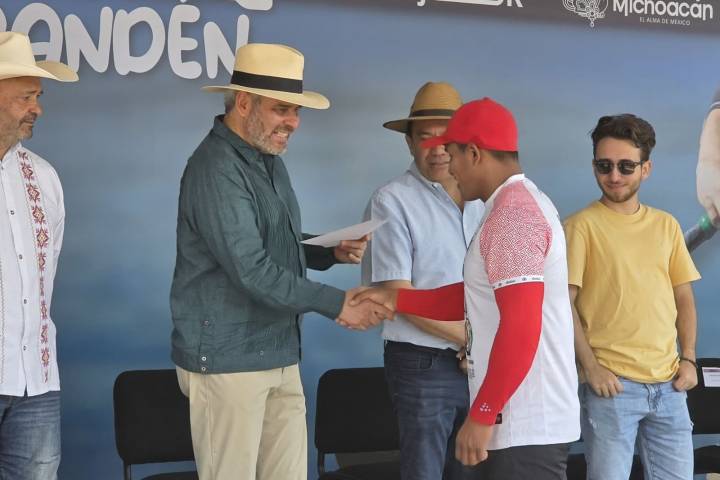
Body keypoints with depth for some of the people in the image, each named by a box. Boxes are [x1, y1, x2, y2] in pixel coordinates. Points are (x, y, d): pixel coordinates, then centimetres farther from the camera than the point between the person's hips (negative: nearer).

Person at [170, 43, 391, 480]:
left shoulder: (269, 160, 15)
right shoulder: (216, 168, -16)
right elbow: (252, 271, -22)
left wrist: (332, 253, 4)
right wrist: (337, 304, -18)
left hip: (279, 356, 9)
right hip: (227, 360, -9)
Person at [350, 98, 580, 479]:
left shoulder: (513, 213, -16)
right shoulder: (518, 204, 17)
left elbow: (521, 328, -22)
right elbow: (474, 299, 22)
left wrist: (482, 416, -19)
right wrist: (395, 299, 19)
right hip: (527, 420, 10)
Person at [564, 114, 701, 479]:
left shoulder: (666, 225, 11)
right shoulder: (581, 226, -4)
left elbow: (683, 299, 16)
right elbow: (564, 303, -7)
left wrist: (688, 358, 4)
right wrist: (590, 367, -13)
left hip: (668, 384, 5)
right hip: (611, 384, -5)